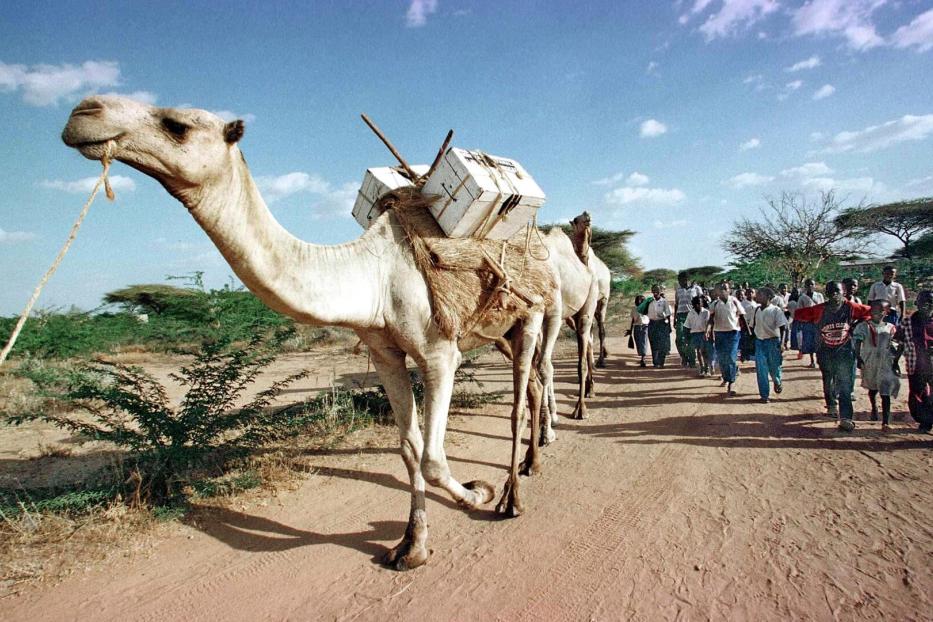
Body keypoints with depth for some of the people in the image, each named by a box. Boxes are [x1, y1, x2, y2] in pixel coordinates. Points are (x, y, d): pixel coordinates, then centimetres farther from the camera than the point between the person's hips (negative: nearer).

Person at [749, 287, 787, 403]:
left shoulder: (775, 310, -9)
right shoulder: (756, 310, 6)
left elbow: (783, 327, -13)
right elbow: (752, 326, 13)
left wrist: (782, 343, -20)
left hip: (772, 341, -4)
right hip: (759, 342, 4)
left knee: (774, 367, 8)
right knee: (761, 369, -1)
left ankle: (777, 382, 42)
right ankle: (764, 395, 5)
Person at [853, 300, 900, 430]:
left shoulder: (891, 328, 4)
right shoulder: (864, 326, -2)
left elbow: (893, 347, 11)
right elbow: (858, 342, -11)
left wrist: (895, 362, 8)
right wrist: (858, 357, -22)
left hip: (886, 364, 0)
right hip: (869, 363, 0)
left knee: (885, 392, -9)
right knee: (873, 389, 19)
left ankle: (885, 422, -11)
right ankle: (874, 408, 48)